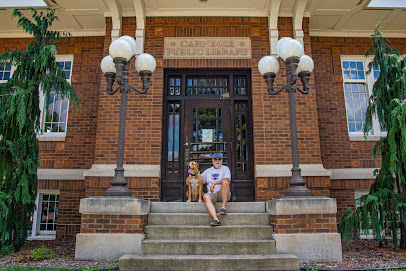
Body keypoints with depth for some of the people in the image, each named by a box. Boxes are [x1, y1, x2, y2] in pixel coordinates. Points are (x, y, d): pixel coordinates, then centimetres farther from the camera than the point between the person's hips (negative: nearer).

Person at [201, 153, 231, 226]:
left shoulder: (225, 168, 12)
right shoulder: (208, 171, 26)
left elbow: (228, 179, -8)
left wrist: (214, 183, -16)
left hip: (223, 194, -2)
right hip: (212, 194, 2)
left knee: (225, 182, -33)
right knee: (206, 196, -33)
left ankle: (224, 206, -29)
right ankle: (215, 219, -47)